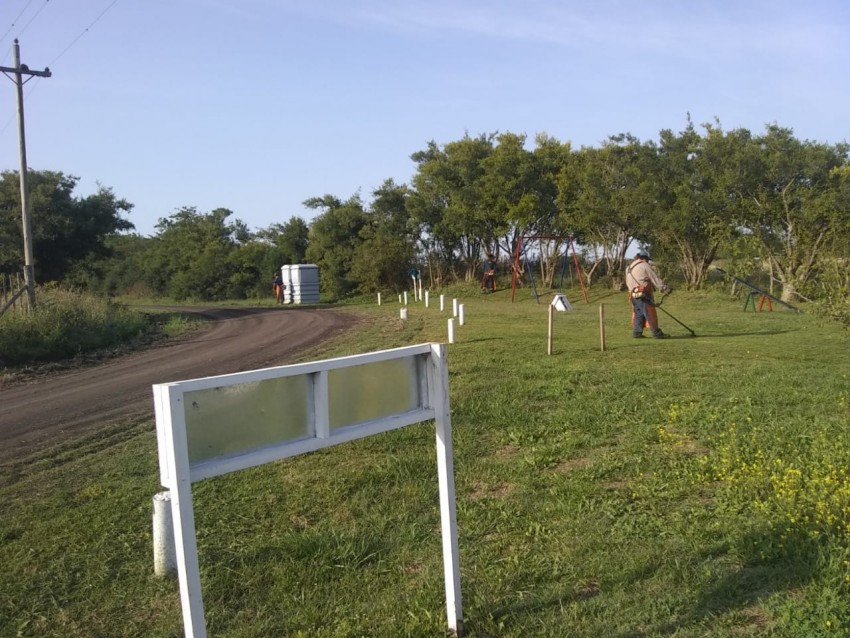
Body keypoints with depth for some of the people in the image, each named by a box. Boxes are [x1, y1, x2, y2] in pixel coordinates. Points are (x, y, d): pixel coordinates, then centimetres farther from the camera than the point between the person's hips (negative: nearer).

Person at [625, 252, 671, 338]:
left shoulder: (628, 268, 18)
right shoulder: (645, 265, -4)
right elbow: (656, 279, -4)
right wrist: (666, 289, 2)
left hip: (633, 295, 7)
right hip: (643, 294, -7)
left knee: (638, 314, 12)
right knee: (650, 314, -4)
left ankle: (636, 332, 10)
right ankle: (657, 333, -1)